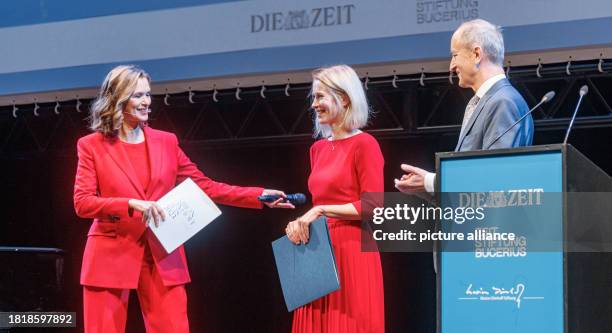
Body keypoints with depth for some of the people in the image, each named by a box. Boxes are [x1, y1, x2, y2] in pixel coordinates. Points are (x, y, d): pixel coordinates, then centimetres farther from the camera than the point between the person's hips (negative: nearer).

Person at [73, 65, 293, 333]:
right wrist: (132, 205, -21)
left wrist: (260, 196, 2)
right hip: (111, 257, -3)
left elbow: (204, 186, 11)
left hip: (162, 257, 3)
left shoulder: (166, 142, 10)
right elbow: (82, 203, -8)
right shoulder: (92, 146, 1)